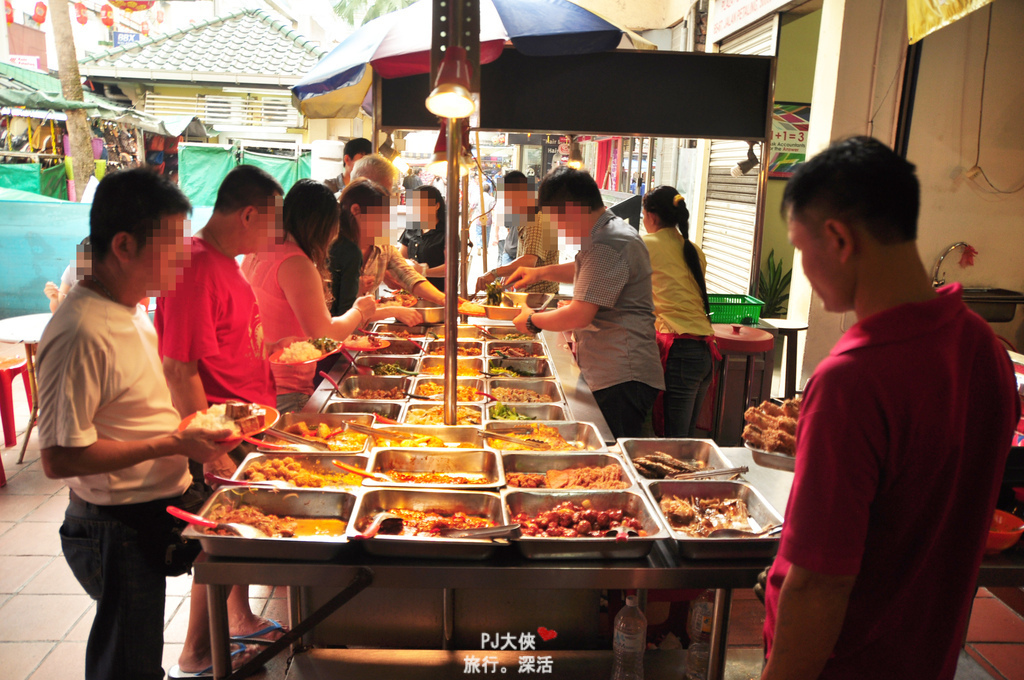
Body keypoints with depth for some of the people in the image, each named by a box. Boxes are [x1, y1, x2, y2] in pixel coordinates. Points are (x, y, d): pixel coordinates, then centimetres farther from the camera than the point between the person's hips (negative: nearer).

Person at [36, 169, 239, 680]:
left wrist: (193, 428, 2)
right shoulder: (81, 332, -24)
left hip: (169, 500, 9)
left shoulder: (131, 310, 7)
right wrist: (173, 444, -23)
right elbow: (59, 458, -24)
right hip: (120, 528, -8)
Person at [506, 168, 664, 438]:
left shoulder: (607, 245, -19)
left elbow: (579, 316, -22)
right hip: (612, 374, 10)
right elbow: (585, 272, 37)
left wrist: (532, 321, -5)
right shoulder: (611, 232, 15)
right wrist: (542, 272, 23)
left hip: (621, 379, -10)